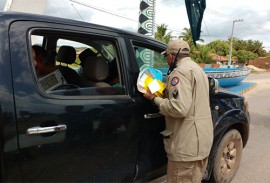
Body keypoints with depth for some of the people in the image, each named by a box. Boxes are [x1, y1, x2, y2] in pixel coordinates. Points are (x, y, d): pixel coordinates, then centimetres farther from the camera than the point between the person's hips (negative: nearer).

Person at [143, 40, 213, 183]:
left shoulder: (180, 71, -15)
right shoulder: (197, 69, 18)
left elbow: (179, 108, -27)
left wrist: (155, 99, -13)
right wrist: (165, 94, 17)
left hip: (187, 143, -10)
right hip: (201, 139, 10)